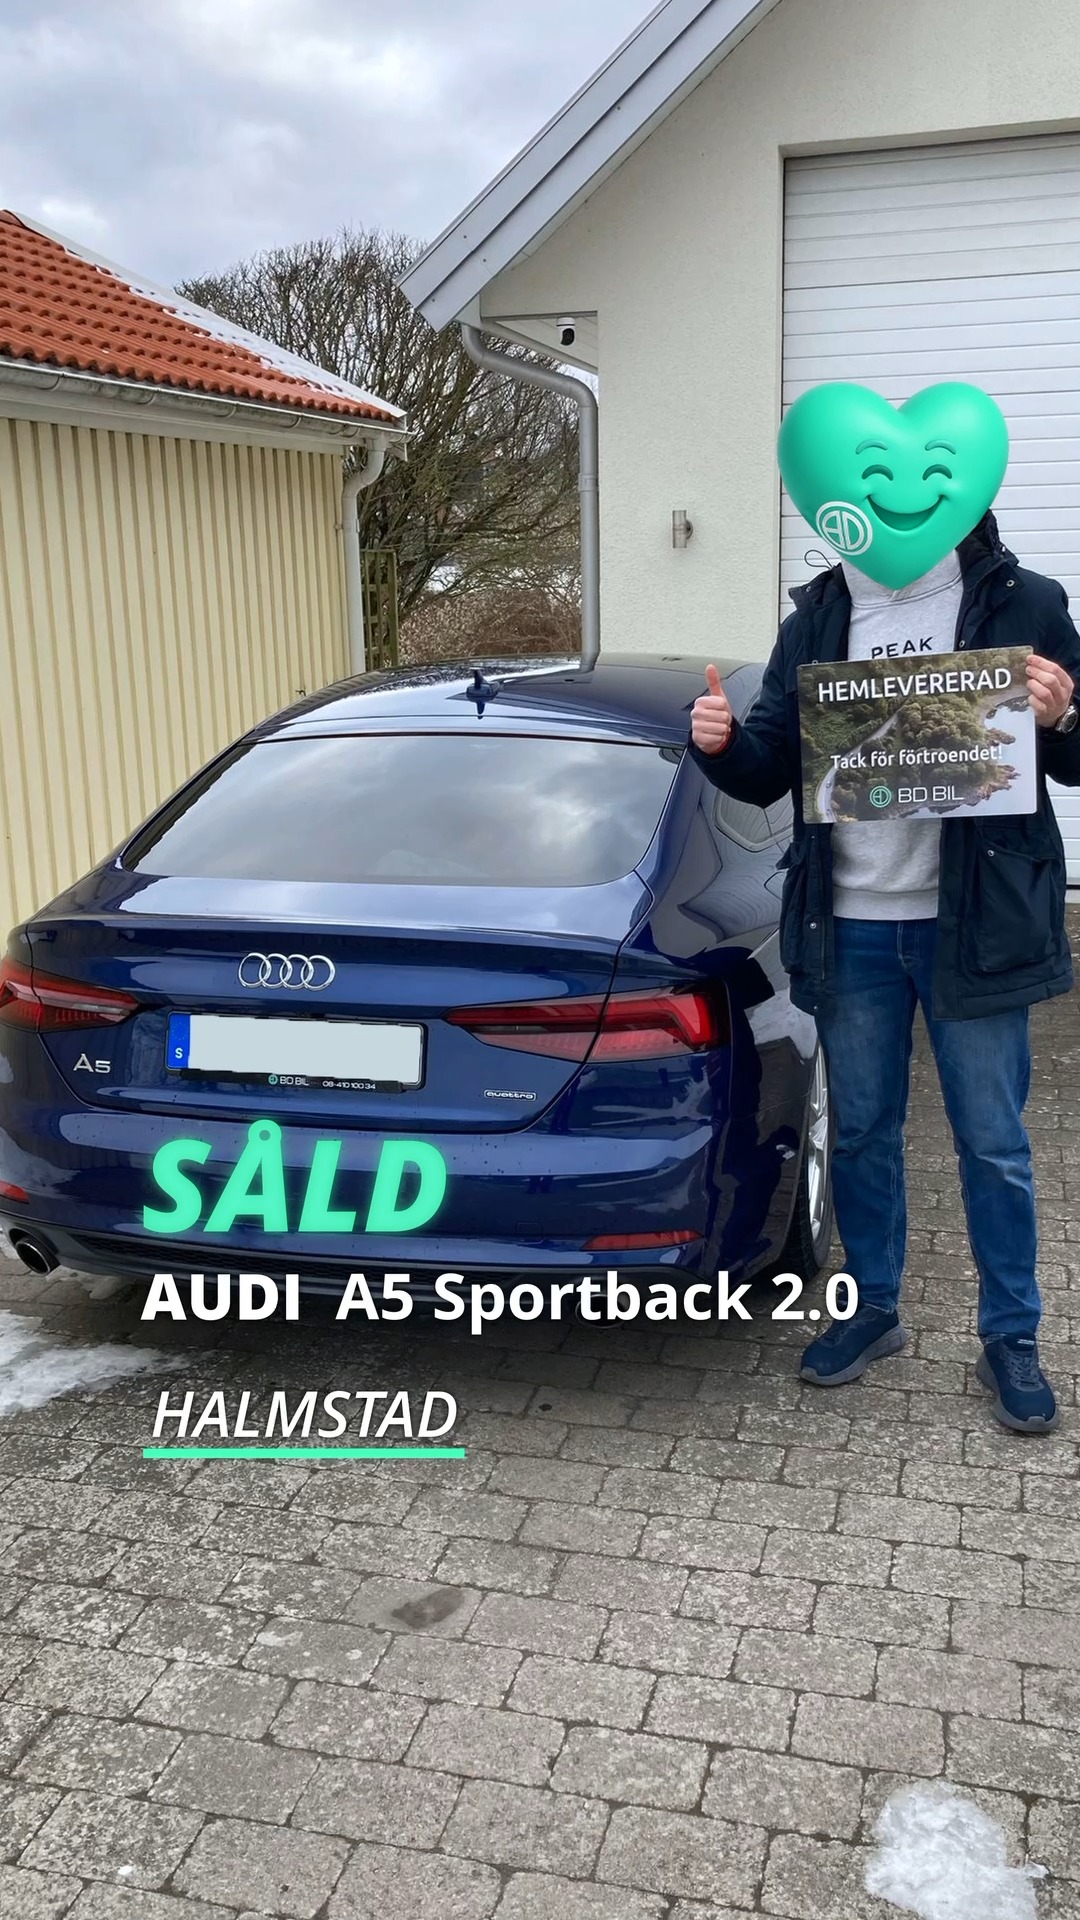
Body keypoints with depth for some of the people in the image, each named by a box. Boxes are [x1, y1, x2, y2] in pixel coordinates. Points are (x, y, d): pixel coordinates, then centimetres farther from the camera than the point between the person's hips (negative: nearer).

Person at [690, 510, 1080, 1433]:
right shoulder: (815, 618, 7)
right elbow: (769, 771, 9)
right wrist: (723, 744, -12)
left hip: (974, 924, -3)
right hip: (851, 930, 3)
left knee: (993, 1142, 7)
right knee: (861, 1131, 13)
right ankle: (873, 1309, 31)